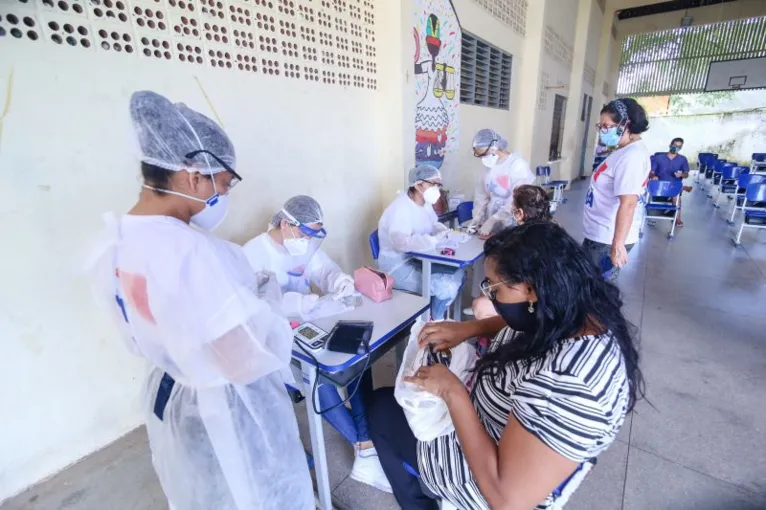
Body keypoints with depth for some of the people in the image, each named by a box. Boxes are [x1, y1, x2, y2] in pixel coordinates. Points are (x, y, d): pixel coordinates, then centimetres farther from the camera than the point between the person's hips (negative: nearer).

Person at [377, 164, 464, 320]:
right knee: (447, 287, -18)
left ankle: (438, 313, 23)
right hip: (398, 267, -9)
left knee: (458, 274, 5)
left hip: (419, 259, 10)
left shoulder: (425, 203, 3)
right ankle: (435, 320, 11)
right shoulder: (400, 208, -25)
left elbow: (433, 224, 19)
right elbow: (402, 243, -39)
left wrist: (445, 231, -4)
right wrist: (436, 239, -33)